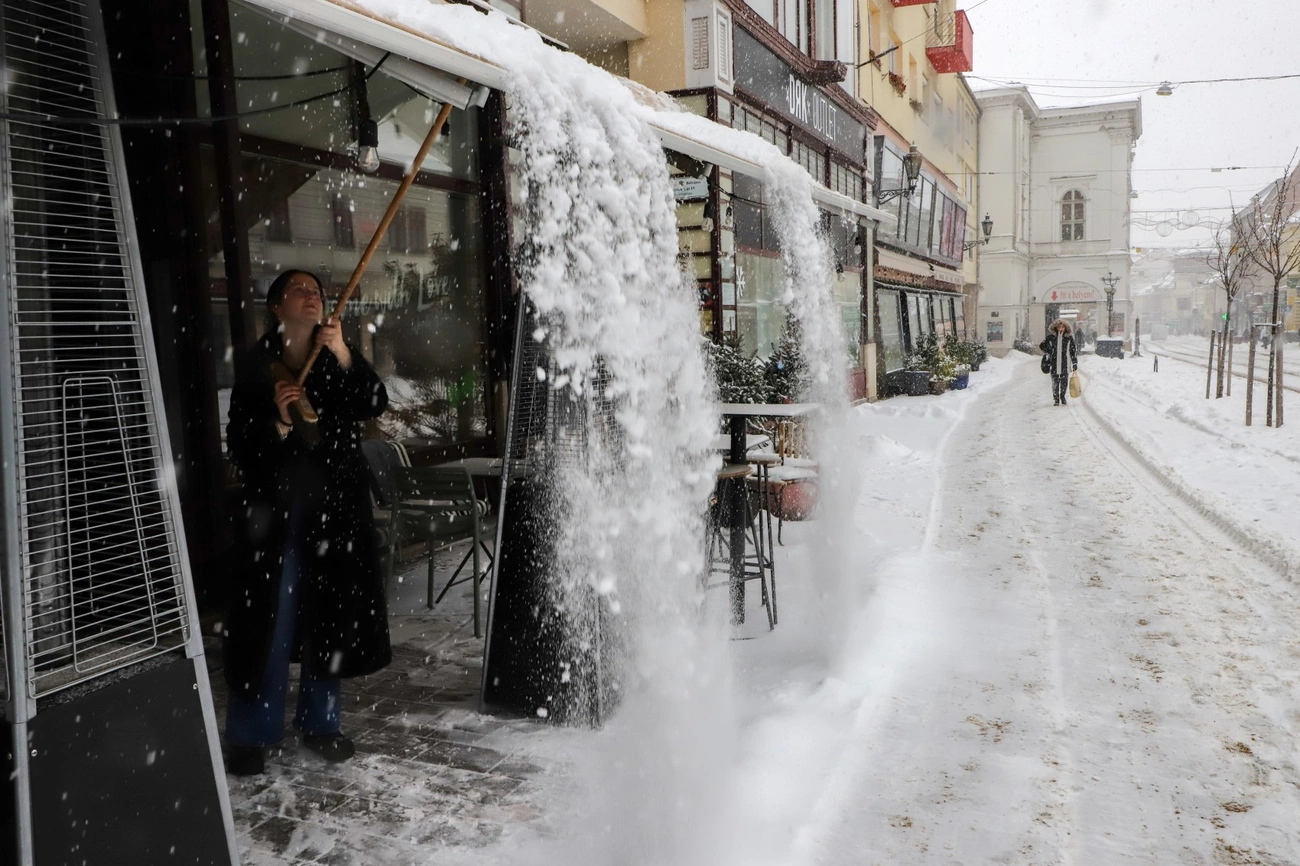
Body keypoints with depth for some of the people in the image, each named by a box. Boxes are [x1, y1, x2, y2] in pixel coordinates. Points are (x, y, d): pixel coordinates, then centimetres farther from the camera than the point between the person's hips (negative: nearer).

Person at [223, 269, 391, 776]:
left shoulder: (337, 359, 6)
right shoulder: (255, 365, -1)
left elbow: (374, 405, -11)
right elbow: (240, 446, -3)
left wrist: (343, 356, -22)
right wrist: (277, 420, -20)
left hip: (336, 506, 3)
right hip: (276, 506, -3)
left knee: (332, 613, 9)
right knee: (270, 618, -4)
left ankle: (319, 721, 25)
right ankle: (251, 735, 10)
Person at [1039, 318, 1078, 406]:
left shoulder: (1069, 337, 1)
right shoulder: (1051, 337, 1)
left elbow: (1073, 351, 5)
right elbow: (1042, 345, 15)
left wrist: (1075, 364, 4)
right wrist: (1049, 353, 5)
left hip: (1065, 363, 0)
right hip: (1054, 363, 0)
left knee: (1064, 382, 7)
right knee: (1055, 382, -1)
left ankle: (1062, 397, 28)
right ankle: (1056, 399, 10)